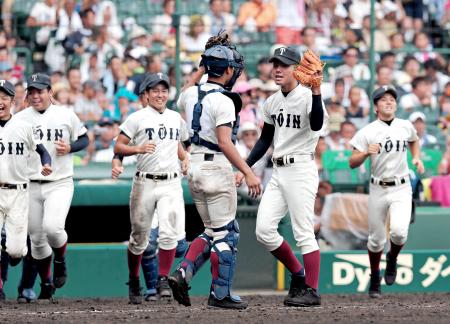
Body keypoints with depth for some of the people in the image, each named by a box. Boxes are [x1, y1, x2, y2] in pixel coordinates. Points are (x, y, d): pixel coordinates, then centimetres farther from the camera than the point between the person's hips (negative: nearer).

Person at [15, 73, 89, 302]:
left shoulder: (66, 116, 2)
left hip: (60, 183, -2)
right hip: (31, 186, 2)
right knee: (36, 238, 6)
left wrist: (69, 148, -9)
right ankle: (46, 285, 23)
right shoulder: (19, 119, 3)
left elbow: (84, 139, 12)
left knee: (52, 227, -24)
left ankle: (60, 260, 8)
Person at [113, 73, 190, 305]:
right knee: (139, 238, 6)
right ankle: (134, 283, 22)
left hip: (171, 183, 2)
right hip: (145, 183, -2)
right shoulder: (137, 118, 0)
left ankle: (163, 280, -7)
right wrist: (139, 149, -20)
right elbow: (118, 147, -4)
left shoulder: (176, 118, 13)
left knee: (168, 233, -15)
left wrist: (185, 158, 9)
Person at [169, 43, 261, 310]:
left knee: (212, 231, 18)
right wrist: (248, 173, -25)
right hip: (217, 167, -8)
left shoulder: (190, 94, 6)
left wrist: (200, 75, 27)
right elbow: (224, 142, -24)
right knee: (226, 233, 1)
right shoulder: (223, 101, -16)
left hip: (195, 166, 8)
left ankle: (183, 274, 1)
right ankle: (220, 294, 3)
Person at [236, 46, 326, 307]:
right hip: (278, 172, 8)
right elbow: (265, 139, 21)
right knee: (264, 230, 2)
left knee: (304, 233, -7)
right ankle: (298, 275, 17)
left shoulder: (308, 97, -11)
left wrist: (316, 93, -43)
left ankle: (312, 291, -1)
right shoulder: (272, 102, 12)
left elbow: (316, 125, -31)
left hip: (301, 170, -8)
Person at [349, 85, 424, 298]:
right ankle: (375, 278, 27)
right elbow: (352, 163, -8)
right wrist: (366, 153, -27)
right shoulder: (367, 132, -5)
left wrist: (416, 158, 12)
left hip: (401, 189, 1)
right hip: (378, 190, -1)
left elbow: (414, 140, 29)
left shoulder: (406, 126, 5)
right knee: (376, 239, 5)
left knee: (399, 231, -20)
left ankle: (392, 259, 12)